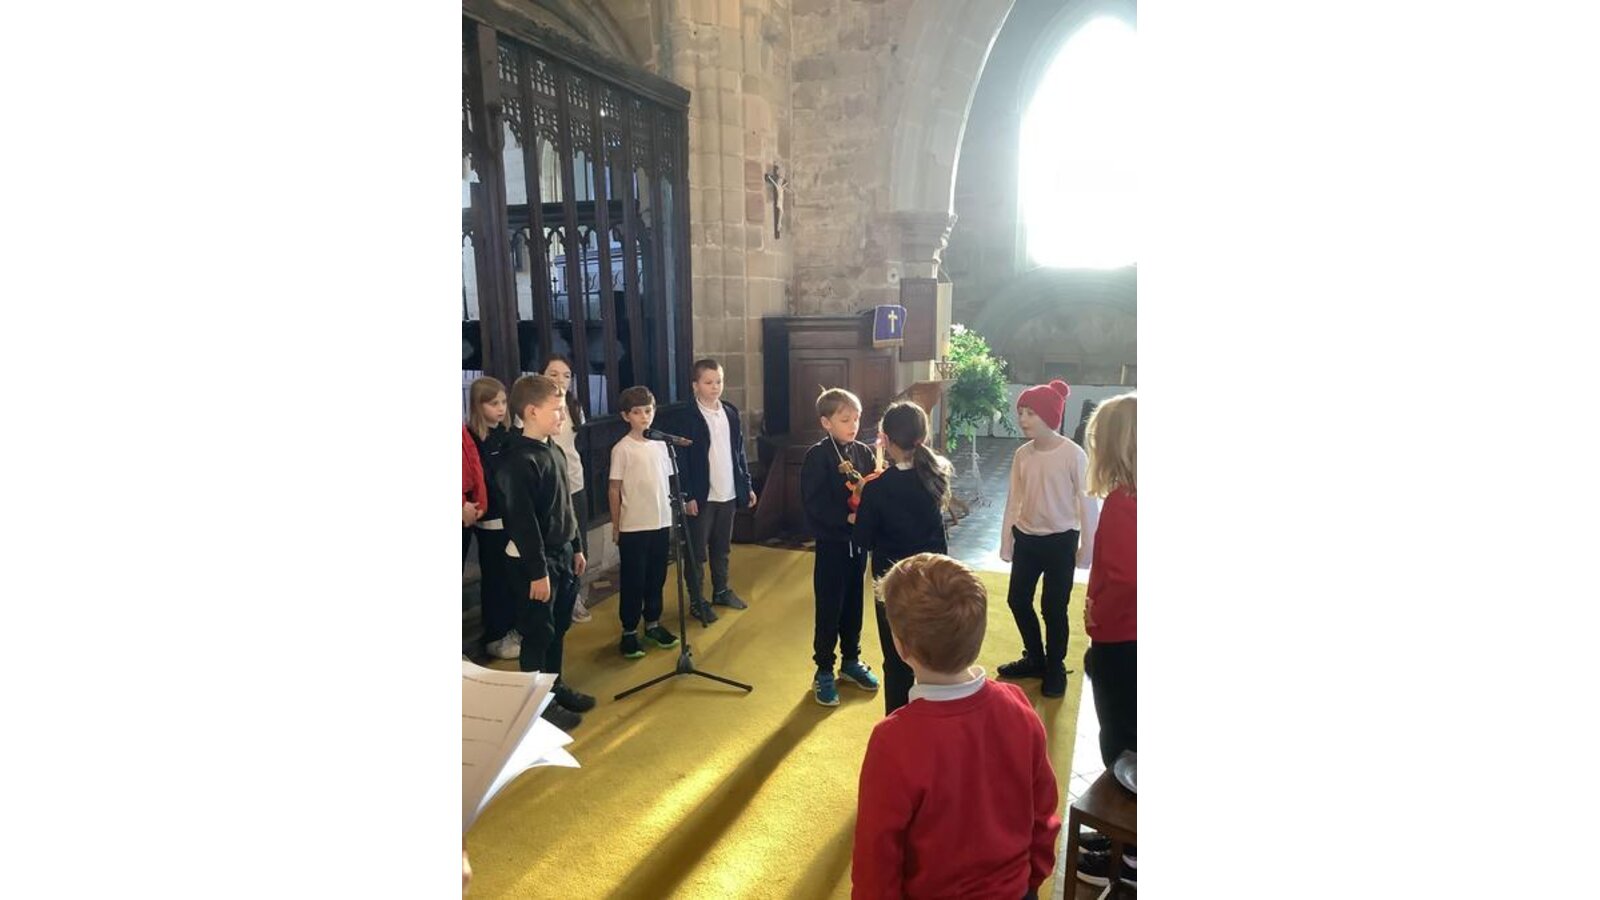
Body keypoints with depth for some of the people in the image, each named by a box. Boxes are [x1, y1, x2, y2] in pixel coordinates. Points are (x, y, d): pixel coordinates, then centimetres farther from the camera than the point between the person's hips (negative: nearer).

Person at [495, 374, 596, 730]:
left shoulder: (554, 450, 8)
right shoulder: (518, 460, -20)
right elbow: (522, 521, -21)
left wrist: (577, 548, 18)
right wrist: (537, 571, -20)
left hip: (562, 553, 8)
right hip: (535, 560, -8)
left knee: (558, 627, 18)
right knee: (538, 633, 3)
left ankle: (555, 686, 34)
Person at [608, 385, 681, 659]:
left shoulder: (660, 444, 6)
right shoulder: (622, 449, -9)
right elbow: (614, 489, -5)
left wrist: (671, 518, 12)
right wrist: (615, 527, -3)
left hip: (661, 524, 5)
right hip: (633, 527, -5)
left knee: (657, 578, 14)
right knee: (633, 581, 4)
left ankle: (653, 624, 29)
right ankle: (629, 632, 16)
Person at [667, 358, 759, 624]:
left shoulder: (731, 412, 7)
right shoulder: (686, 418, -10)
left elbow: (739, 452, 11)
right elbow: (681, 461, -11)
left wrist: (747, 485, 10)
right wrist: (688, 497, -15)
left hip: (728, 494, 5)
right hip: (701, 497, -5)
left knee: (722, 548, 18)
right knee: (697, 551, 5)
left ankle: (721, 591, 32)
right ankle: (697, 601, 15)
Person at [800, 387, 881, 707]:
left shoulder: (864, 452, 5)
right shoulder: (817, 455, -12)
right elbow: (814, 501, -19)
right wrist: (847, 518, -26)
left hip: (858, 541, 5)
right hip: (831, 543, -5)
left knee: (854, 606, 17)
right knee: (829, 610, 3)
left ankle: (851, 661, 34)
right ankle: (824, 671, 17)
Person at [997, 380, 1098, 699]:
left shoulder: (1073, 454, -16)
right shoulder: (1022, 454, -1)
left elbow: (1085, 501, -11)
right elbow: (1014, 499, 5)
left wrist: (1087, 545, -10)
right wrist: (1006, 541, 6)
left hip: (1060, 540, -5)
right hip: (1027, 538, 5)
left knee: (1053, 607, 4)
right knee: (1017, 600, 11)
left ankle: (1055, 668, 26)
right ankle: (1035, 658, 33)